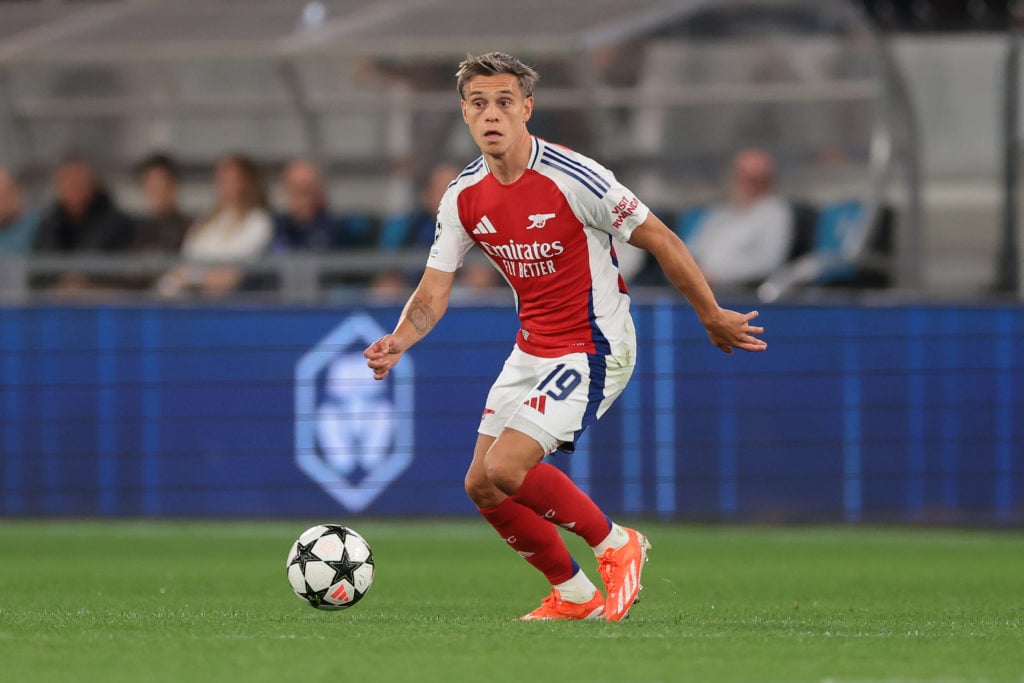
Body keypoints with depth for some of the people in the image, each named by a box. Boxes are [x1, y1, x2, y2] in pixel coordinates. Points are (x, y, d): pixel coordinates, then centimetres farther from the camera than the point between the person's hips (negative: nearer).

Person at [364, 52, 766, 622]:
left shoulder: (573, 178, -21)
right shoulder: (464, 197, -2)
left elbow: (661, 241, -12)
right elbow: (433, 294, 1)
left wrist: (714, 317, -4)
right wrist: (399, 341, -20)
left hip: (593, 349, -7)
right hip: (532, 351, 7)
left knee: (506, 468, -20)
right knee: (482, 486, 5)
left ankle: (616, 545, 2)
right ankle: (574, 595, 22)